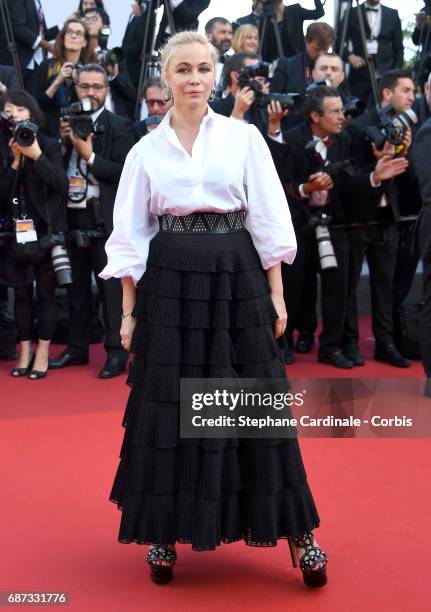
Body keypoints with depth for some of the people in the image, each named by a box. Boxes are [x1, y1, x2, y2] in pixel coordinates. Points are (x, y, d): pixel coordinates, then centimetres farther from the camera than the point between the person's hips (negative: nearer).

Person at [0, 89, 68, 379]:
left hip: (46, 231, -2)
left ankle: (43, 353, 12)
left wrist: (36, 156, -20)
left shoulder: (49, 146, -3)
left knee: (46, 292, 3)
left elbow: (62, 185, -12)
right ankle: (25, 351, 19)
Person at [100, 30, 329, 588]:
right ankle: (164, 533, 19)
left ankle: (297, 534, 13)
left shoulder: (244, 138, 4)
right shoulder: (146, 150, 6)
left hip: (238, 278, 0)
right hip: (169, 282, 1)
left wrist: (276, 293, -1)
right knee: (169, 407, 4)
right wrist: (129, 310, 2)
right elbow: (130, 236, 6)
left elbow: (268, 220, 3)